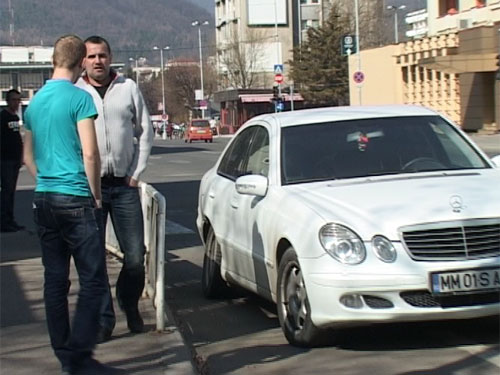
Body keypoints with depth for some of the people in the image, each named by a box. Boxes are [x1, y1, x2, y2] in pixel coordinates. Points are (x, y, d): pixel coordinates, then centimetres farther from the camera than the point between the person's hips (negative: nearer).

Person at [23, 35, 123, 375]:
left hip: (43, 201, 8)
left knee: (55, 280, 10)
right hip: (76, 200, -7)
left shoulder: (35, 102, 13)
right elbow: (90, 153, -14)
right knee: (93, 281, -4)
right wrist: (96, 194, -4)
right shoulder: (79, 98, -9)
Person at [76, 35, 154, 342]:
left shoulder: (128, 88, 7)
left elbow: (145, 132, 10)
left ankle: (130, 307, 26)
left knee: (135, 254, 2)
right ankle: (103, 319, 11)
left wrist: (136, 174, 3)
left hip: (124, 185, 1)